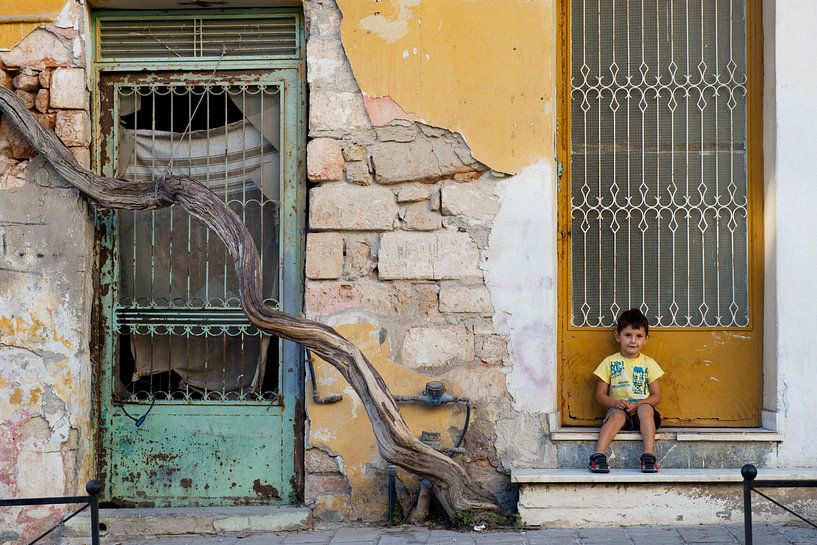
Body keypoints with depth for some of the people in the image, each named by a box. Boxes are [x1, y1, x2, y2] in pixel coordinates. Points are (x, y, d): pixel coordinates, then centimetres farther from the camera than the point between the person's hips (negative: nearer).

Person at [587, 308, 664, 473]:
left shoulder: (649, 363, 8)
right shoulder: (610, 362, 6)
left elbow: (656, 396, 4)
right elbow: (600, 394, 6)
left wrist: (637, 404, -15)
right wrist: (615, 403, -15)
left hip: (642, 410, 1)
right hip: (618, 409, -1)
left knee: (646, 409, -33)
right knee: (618, 415, -34)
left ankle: (648, 455, -39)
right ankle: (598, 455, -46)